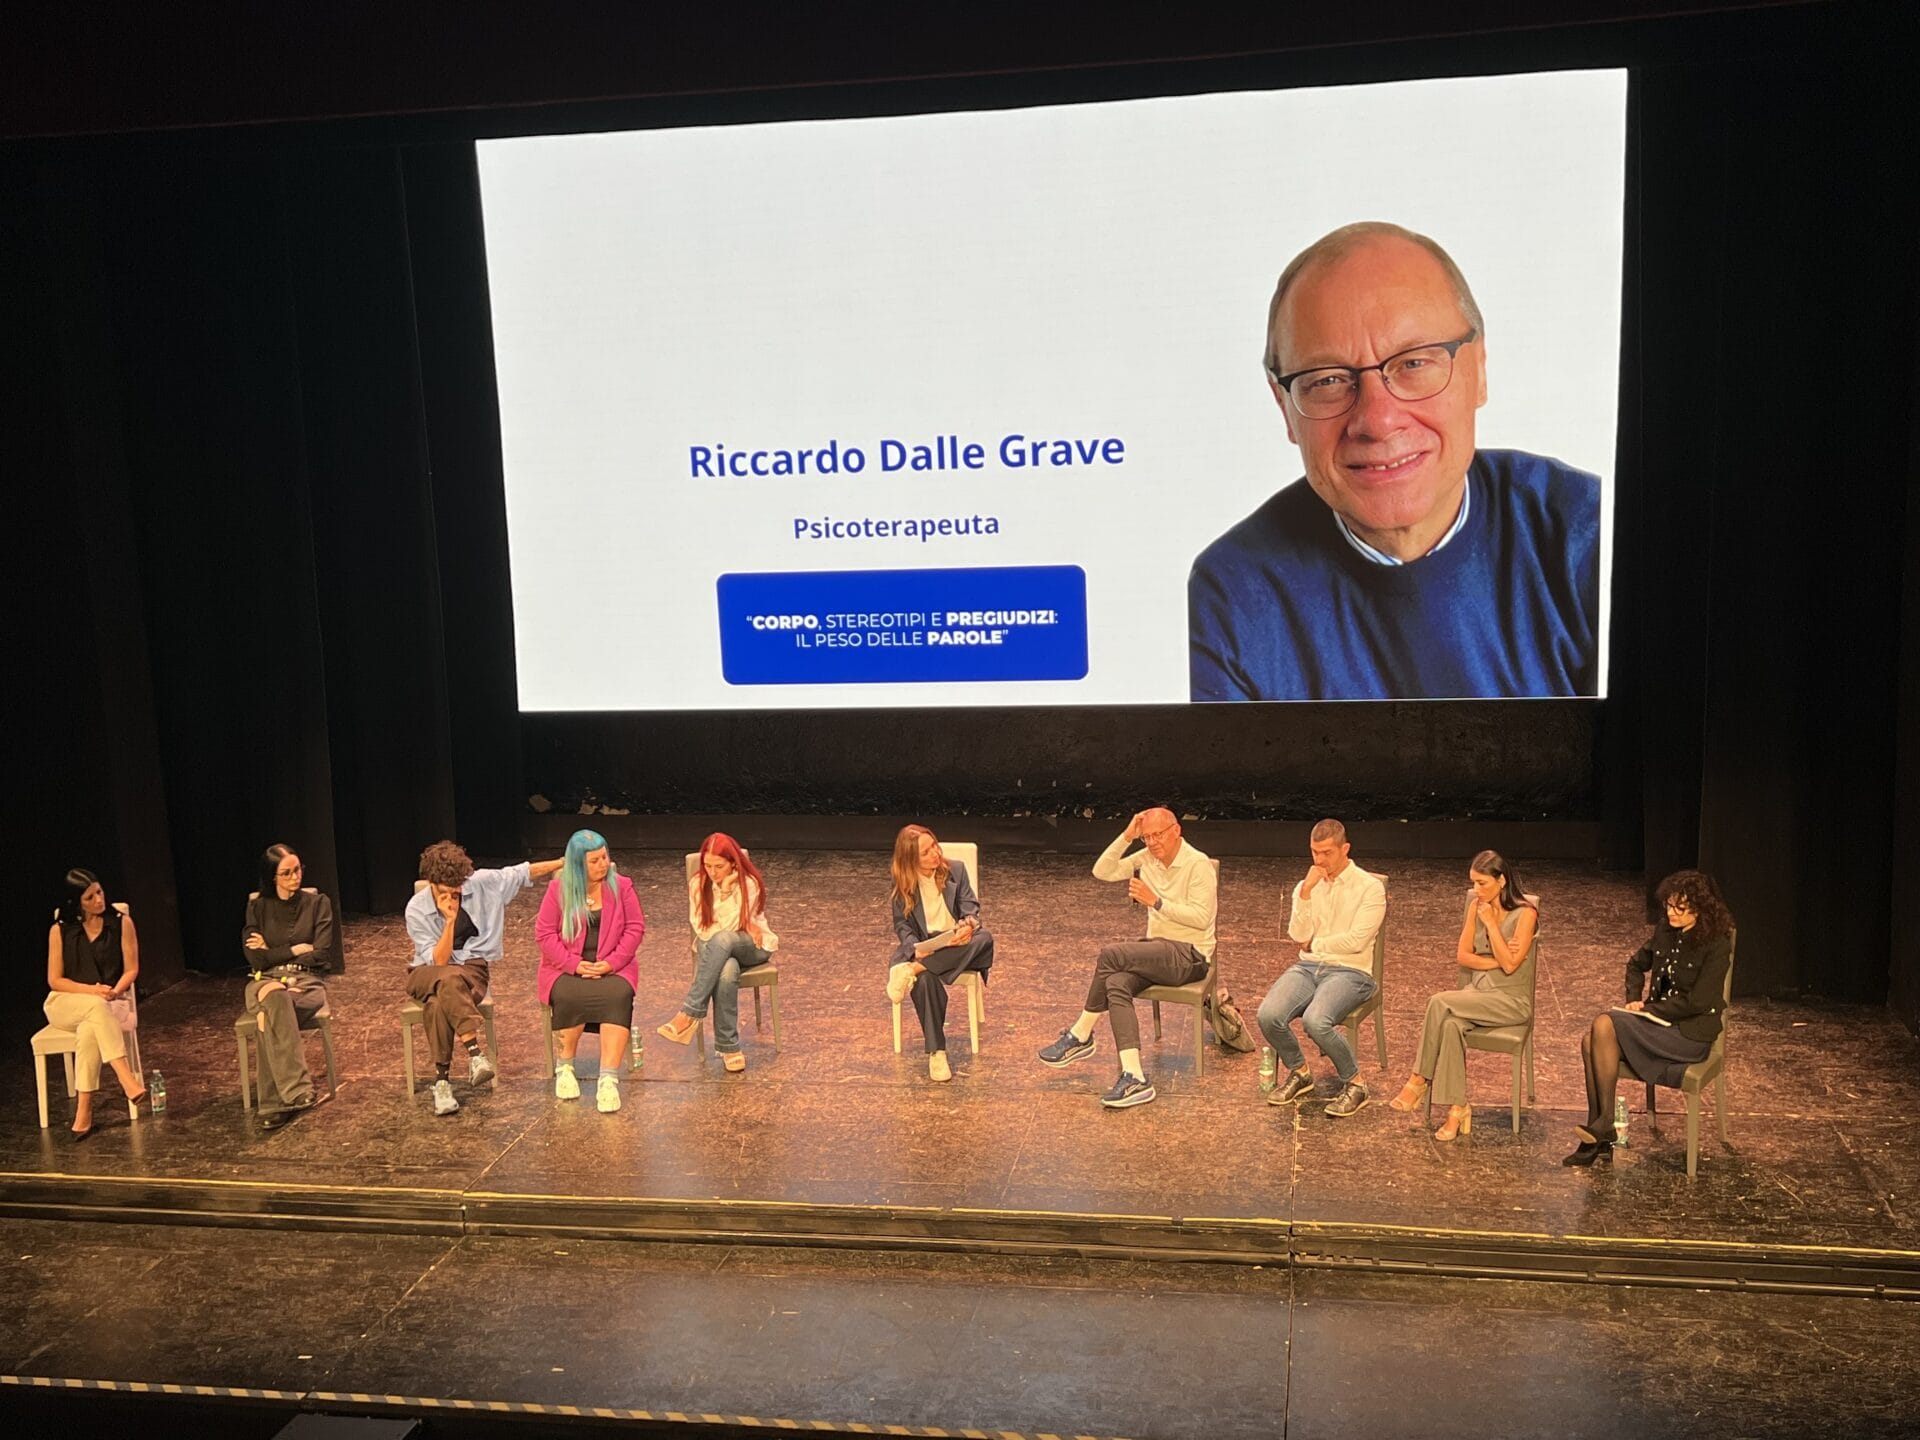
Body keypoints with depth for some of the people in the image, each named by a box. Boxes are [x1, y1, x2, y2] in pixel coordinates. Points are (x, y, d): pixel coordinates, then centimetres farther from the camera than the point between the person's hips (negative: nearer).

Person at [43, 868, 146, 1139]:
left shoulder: (122, 923, 0)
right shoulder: (60, 931, -2)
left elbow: (131, 969, 2)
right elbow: (55, 980, -2)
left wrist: (114, 991, -19)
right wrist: (92, 990, -18)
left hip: (110, 1002, 0)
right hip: (65, 1004, 0)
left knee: (90, 1029, -37)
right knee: (97, 1007, -38)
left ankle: (84, 1109, -37)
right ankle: (126, 1080, -48)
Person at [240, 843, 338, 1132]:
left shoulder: (318, 904, 9)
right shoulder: (257, 906, 11)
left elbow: (320, 956, -1)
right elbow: (254, 957, 0)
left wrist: (273, 953, -1)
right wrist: (295, 950, -1)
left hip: (305, 981, 0)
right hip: (264, 981, 0)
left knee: (270, 1014, -36)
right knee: (276, 1000, -39)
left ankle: (275, 1104, -39)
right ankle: (297, 1091, -46)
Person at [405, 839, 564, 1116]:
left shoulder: (482, 883, -7)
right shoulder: (417, 910, -10)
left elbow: (524, 873, 6)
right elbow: (438, 962, -13)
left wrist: (564, 862, 8)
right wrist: (450, 920, -23)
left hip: (471, 968, 1)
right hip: (426, 973, -1)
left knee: (439, 1002, -35)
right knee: (449, 979, -40)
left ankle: (442, 1079, -31)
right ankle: (474, 1052, -44)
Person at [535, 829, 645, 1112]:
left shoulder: (621, 886, 5)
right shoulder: (558, 889, 3)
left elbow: (635, 928, 2)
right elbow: (544, 933, 0)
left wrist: (611, 963, -12)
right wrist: (574, 964, -14)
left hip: (612, 968, 0)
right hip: (567, 969, 0)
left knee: (617, 996, -33)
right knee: (569, 997, -34)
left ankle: (609, 1080, -37)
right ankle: (564, 1069, -11)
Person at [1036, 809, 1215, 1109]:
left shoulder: (1198, 864, -10)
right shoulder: (1147, 858, 10)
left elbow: (1201, 917, -18)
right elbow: (1102, 871, 6)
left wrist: (1156, 901, -21)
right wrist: (1126, 836, -3)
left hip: (1190, 955, -7)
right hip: (1158, 950, 7)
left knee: (1111, 955, -25)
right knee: (1116, 983, -25)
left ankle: (1080, 1035, -10)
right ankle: (1134, 1077, -32)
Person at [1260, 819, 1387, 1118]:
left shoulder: (1370, 887, -2)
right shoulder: (1306, 886, 14)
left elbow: (1356, 941, -11)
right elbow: (1298, 936, 0)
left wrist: (1315, 943, 0)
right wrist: (1306, 892, -9)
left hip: (1350, 971, -5)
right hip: (1307, 967, 5)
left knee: (1315, 1020, -34)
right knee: (1268, 1015, -23)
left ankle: (1354, 1083, -8)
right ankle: (1299, 1073, 5)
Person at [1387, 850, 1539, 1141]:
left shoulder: (1525, 914, -9)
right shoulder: (1476, 905, 9)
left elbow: (1510, 964, -17)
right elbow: (1462, 955, 6)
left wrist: (1490, 923, -15)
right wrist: (1496, 961, -9)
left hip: (1512, 1000, -5)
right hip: (1477, 992, 5)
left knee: (1440, 1003, -29)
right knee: (1450, 1025, -31)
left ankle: (1419, 1081, -18)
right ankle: (1457, 1108, -32)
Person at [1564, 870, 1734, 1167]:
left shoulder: (1716, 945, -12)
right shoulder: (1665, 931, 7)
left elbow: (1697, 1002, -18)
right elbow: (1636, 964, 25)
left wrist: (1647, 1009, -12)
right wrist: (1634, 999, 8)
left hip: (1690, 1034, -7)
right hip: (1657, 1021, 7)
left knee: (1604, 1025, -27)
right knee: (1590, 1039, -22)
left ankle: (1605, 1125, -18)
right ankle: (1598, 1138, -21)